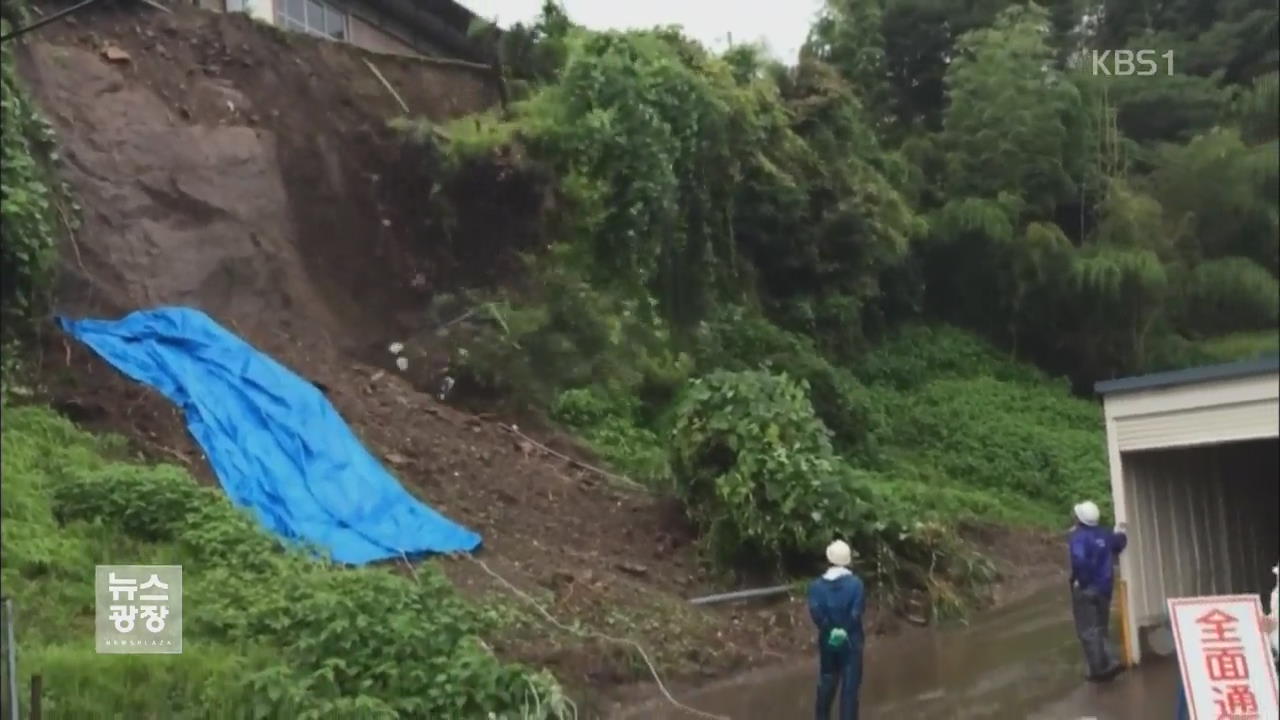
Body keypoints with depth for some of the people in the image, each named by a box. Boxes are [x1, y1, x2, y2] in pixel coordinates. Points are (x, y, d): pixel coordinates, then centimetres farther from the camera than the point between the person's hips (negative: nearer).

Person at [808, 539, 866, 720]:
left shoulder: (817, 585, -4)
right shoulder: (856, 583, -10)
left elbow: (815, 611, -15)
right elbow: (857, 612, -18)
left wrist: (830, 629, -7)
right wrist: (845, 629, -5)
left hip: (828, 640, 3)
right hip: (850, 641, -3)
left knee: (826, 683, 17)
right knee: (850, 686, 1)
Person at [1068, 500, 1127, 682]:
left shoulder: (1078, 536, -19)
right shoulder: (1105, 534, 3)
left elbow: (1080, 560, -34)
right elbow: (1119, 545, 20)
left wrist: (1081, 580, -20)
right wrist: (1120, 534, 39)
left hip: (1085, 589, -7)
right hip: (1104, 587, 7)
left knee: (1088, 631, 1)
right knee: (1102, 628, 19)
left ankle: (1097, 670, 2)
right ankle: (1110, 662, 8)